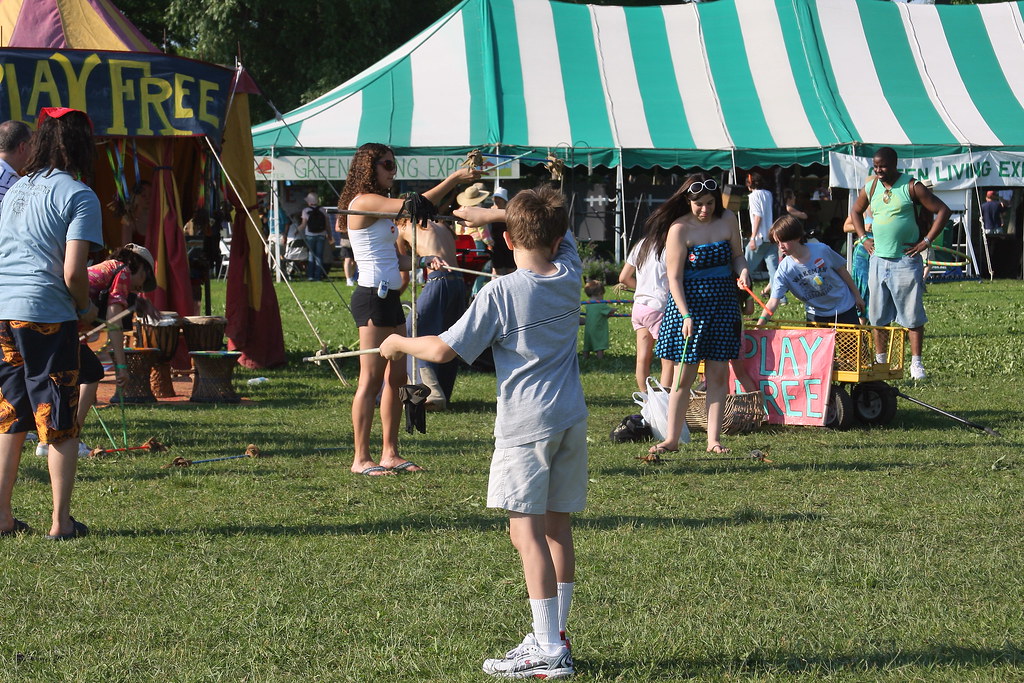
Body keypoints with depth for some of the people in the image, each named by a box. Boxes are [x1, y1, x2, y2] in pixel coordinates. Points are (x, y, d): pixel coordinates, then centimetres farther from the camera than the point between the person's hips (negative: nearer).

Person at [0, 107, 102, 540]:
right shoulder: (79, 196, -6)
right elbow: (73, 273, -14)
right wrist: (86, 309, 4)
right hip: (46, 313, -6)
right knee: (60, 423, 2)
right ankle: (61, 522, 3)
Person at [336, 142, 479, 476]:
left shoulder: (378, 205, 19)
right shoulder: (365, 201, -11)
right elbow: (415, 206, -20)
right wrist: (454, 179, -17)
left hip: (389, 297, 10)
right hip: (372, 296, -10)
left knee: (396, 377, 9)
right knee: (372, 379, -8)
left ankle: (390, 453, 14)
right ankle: (361, 458, -6)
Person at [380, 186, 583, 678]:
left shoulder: (502, 292, -12)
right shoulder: (569, 275, 5)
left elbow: (443, 350, -10)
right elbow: (561, 232, 27)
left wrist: (400, 344, 9)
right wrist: (487, 213, 24)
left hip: (526, 425, -7)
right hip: (571, 419, 7)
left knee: (527, 531, -8)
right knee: (558, 528, 15)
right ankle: (554, 636, 22)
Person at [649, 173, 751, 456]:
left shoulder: (727, 220, 3)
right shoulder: (680, 229, -11)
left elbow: (737, 255, 16)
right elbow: (674, 278, -11)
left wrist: (742, 271, -7)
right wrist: (686, 315, -19)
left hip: (722, 304, 4)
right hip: (690, 303, -4)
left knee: (718, 373, 3)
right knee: (684, 375, -1)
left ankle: (713, 439, 7)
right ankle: (672, 438, 8)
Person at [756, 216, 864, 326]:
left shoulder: (822, 250, -19)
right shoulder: (784, 270, -17)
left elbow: (842, 270, -4)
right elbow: (773, 302, -23)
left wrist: (857, 296, 4)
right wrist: (760, 324, -38)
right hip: (816, 315, 1)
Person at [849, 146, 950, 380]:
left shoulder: (911, 187, -7)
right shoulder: (870, 187, 7)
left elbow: (943, 211, -6)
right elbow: (856, 212, 26)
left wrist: (926, 241, -9)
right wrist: (863, 238, 13)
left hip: (906, 260, -5)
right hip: (878, 259, 5)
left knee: (912, 315, -3)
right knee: (878, 317, 8)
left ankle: (916, 363, -2)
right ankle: (880, 362, 16)